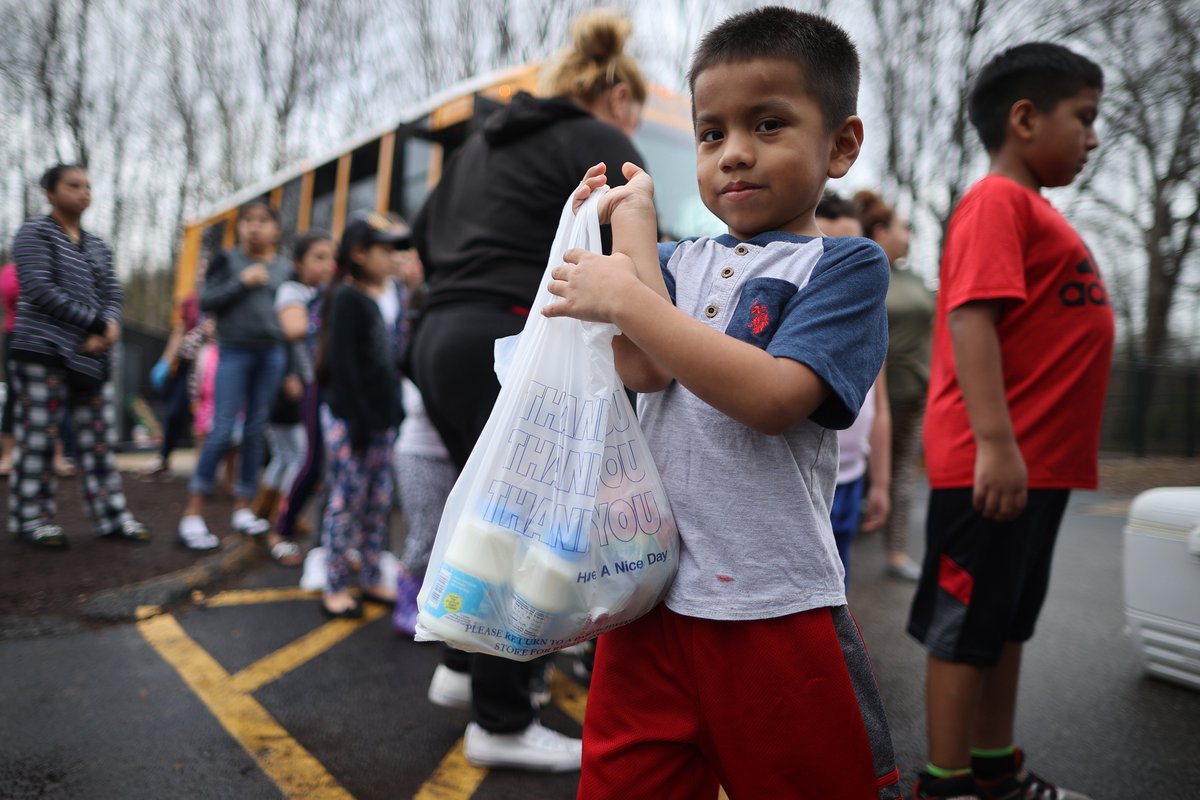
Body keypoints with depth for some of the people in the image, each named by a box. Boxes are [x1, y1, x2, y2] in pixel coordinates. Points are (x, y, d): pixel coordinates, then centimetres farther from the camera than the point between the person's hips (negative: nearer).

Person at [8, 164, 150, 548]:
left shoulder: (97, 245, 18)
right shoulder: (34, 232, -1)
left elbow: (113, 293, 10)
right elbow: (40, 290, -13)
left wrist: (110, 327, -11)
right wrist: (96, 322, -13)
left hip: (91, 354, 6)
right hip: (42, 350, -6)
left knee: (100, 438, 4)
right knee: (38, 437, -2)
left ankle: (110, 515, 8)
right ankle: (30, 517, 7)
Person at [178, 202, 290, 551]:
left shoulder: (285, 269, 10)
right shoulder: (228, 260, 4)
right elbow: (206, 302, -2)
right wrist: (242, 282, -12)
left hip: (272, 354, 3)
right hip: (234, 352, -2)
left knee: (256, 432, 6)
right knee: (222, 431, -7)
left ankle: (242, 508, 15)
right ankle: (192, 513, 0)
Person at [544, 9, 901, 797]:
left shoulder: (846, 264, -5)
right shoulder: (675, 261, 9)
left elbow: (772, 397, -20)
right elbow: (643, 371, -9)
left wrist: (625, 297, -17)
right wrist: (631, 219, -4)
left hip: (776, 611, -4)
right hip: (650, 593, 4)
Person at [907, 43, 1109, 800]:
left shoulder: (1035, 209, 19)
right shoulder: (999, 201, -11)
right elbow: (969, 317, -23)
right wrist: (996, 443, -30)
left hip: (1040, 460, 10)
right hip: (997, 463, -10)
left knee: (1009, 621, 17)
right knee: (966, 625, 0)